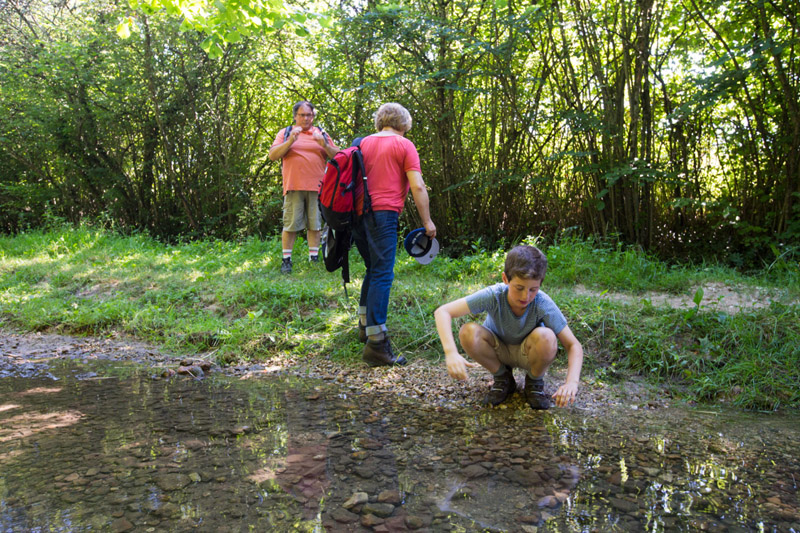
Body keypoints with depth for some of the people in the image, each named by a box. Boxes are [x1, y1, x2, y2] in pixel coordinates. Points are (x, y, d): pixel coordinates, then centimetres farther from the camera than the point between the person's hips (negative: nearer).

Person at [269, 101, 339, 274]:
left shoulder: (321, 134, 16)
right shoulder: (285, 133, 12)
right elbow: (272, 155, 0)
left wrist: (324, 145, -8)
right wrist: (290, 141, -12)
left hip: (316, 186, 2)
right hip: (294, 187, -1)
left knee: (315, 224, 4)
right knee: (290, 224, -3)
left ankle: (314, 257, 13)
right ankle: (286, 260, 5)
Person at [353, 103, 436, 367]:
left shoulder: (363, 143, 18)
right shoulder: (404, 146, 1)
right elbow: (417, 187, -6)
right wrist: (427, 221, 0)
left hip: (359, 213, 7)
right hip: (383, 214, -7)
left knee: (373, 270, 21)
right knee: (382, 275, -9)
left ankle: (365, 326, 27)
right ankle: (376, 343, -13)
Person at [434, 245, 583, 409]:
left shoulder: (543, 304, -30)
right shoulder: (493, 296, -31)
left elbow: (574, 345, -25)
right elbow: (442, 312, -34)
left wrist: (572, 381, -43)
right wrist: (451, 352, -49)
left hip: (527, 353, -1)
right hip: (498, 351, 1)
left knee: (546, 337, -35)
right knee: (468, 332, -31)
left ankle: (535, 382, -1)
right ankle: (502, 377, -1)